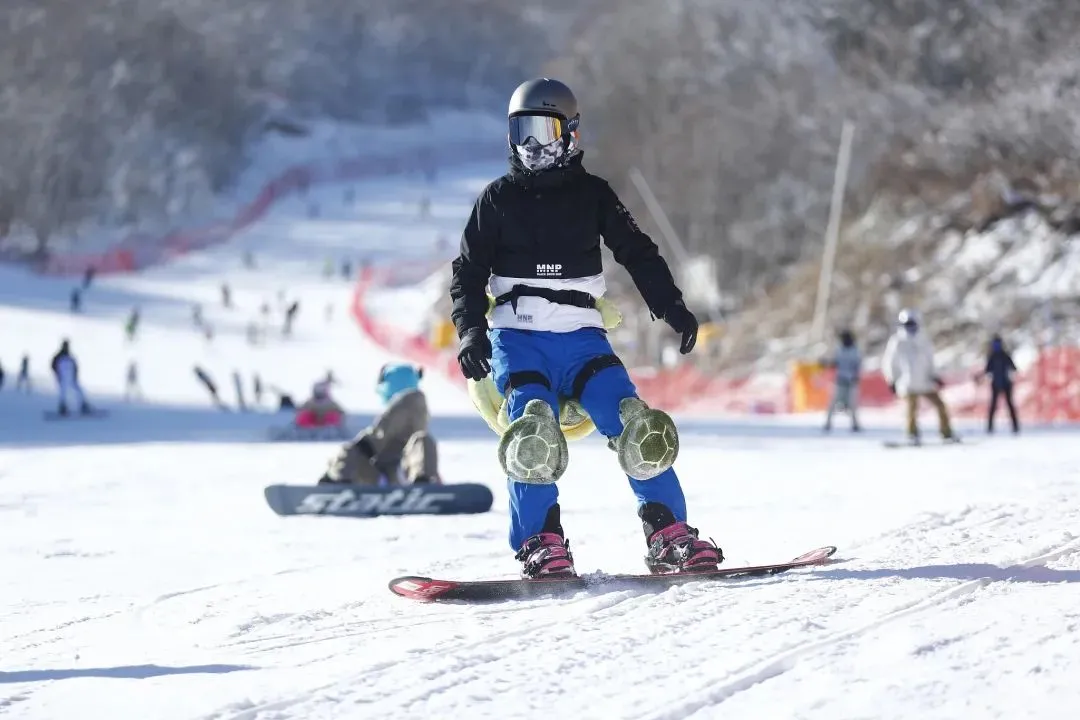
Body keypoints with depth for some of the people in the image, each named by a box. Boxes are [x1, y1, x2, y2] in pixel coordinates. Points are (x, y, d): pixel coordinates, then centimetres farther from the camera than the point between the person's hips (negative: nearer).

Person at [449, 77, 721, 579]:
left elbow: (638, 254, 13)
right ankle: (541, 543, -23)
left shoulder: (592, 194, 11)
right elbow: (468, 272, 11)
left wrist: (672, 308, -2)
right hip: (517, 339, -1)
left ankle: (669, 535, -14)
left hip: (580, 336, 1)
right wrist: (470, 330, -5)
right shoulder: (498, 199, 11)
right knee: (533, 432, -26)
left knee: (637, 425, -19)